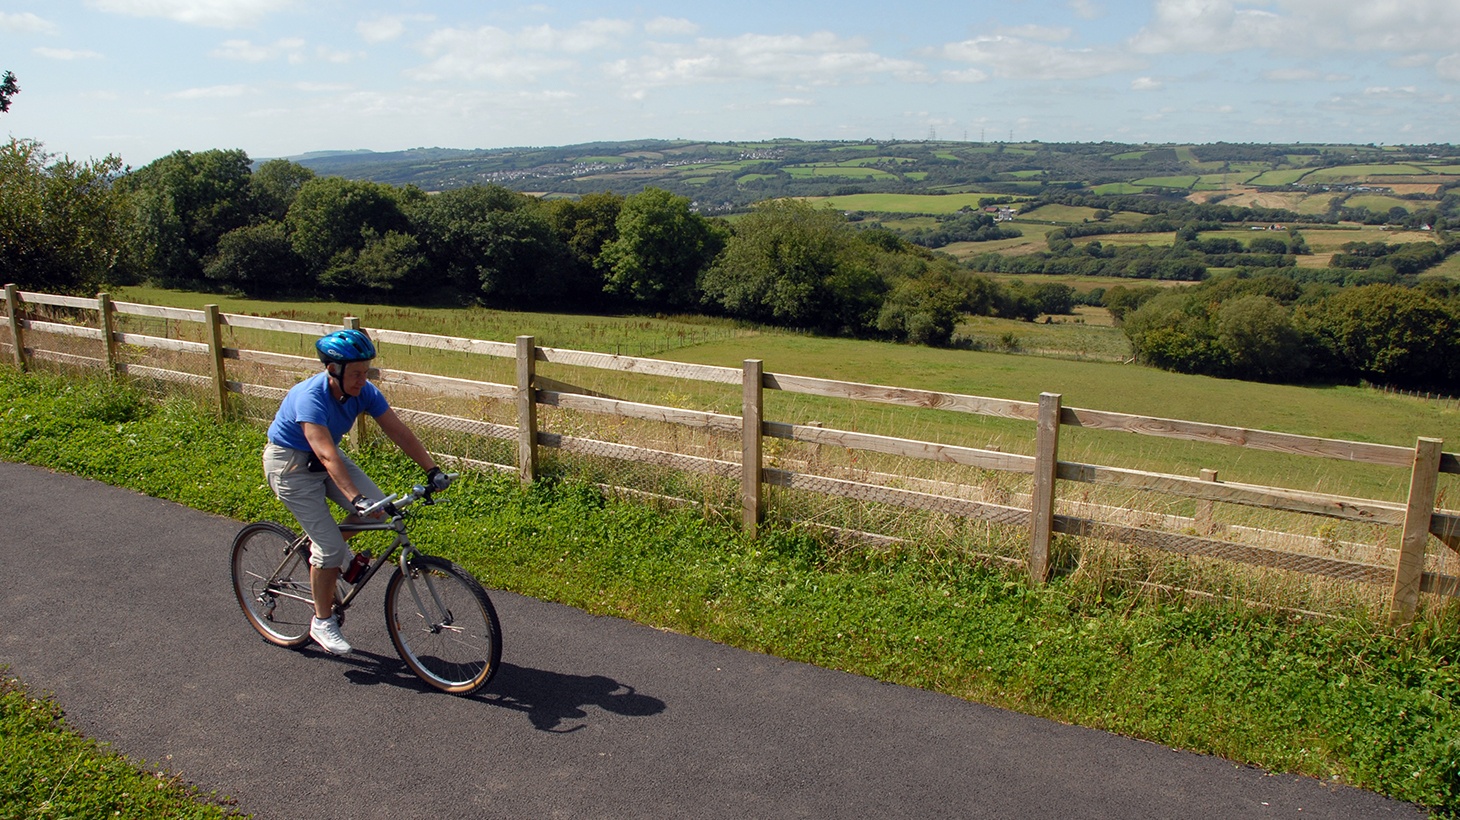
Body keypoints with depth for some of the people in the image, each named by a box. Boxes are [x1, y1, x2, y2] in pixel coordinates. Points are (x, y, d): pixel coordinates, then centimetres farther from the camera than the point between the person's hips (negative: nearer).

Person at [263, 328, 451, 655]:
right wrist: (355, 498, -53)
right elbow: (327, 456, -43)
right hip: (290, 464, -6)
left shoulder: (364, 392, -15)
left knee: (377, 507, -12)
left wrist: (432, 470, -23)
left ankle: (328, 554, 16)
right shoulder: (310, 397, -33)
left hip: (325, 456, 7)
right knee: (330, 546, -12)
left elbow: (399, 431, -15)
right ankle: (322, 622, 7)